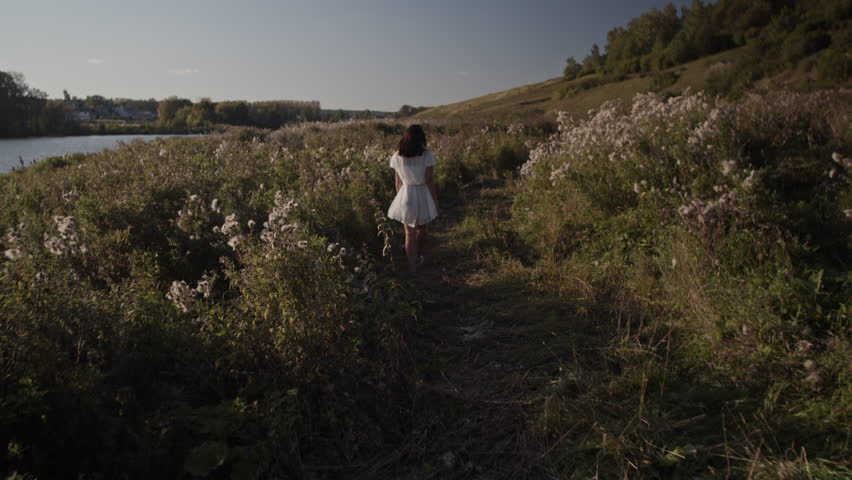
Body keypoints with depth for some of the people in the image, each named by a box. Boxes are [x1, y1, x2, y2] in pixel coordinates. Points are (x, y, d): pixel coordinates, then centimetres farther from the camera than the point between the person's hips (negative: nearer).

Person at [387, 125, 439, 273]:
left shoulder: (397, 157, -3)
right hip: (423, 195, -1)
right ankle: (418, 256, 42)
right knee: (421, 229, 22)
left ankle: (412, 267, 10)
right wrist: (436, 202, -5)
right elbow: (429, 180, -13)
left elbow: (398, 181, 3)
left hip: (406, 196, 2)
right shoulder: (427, 156, -14)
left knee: (409, 233, 10)